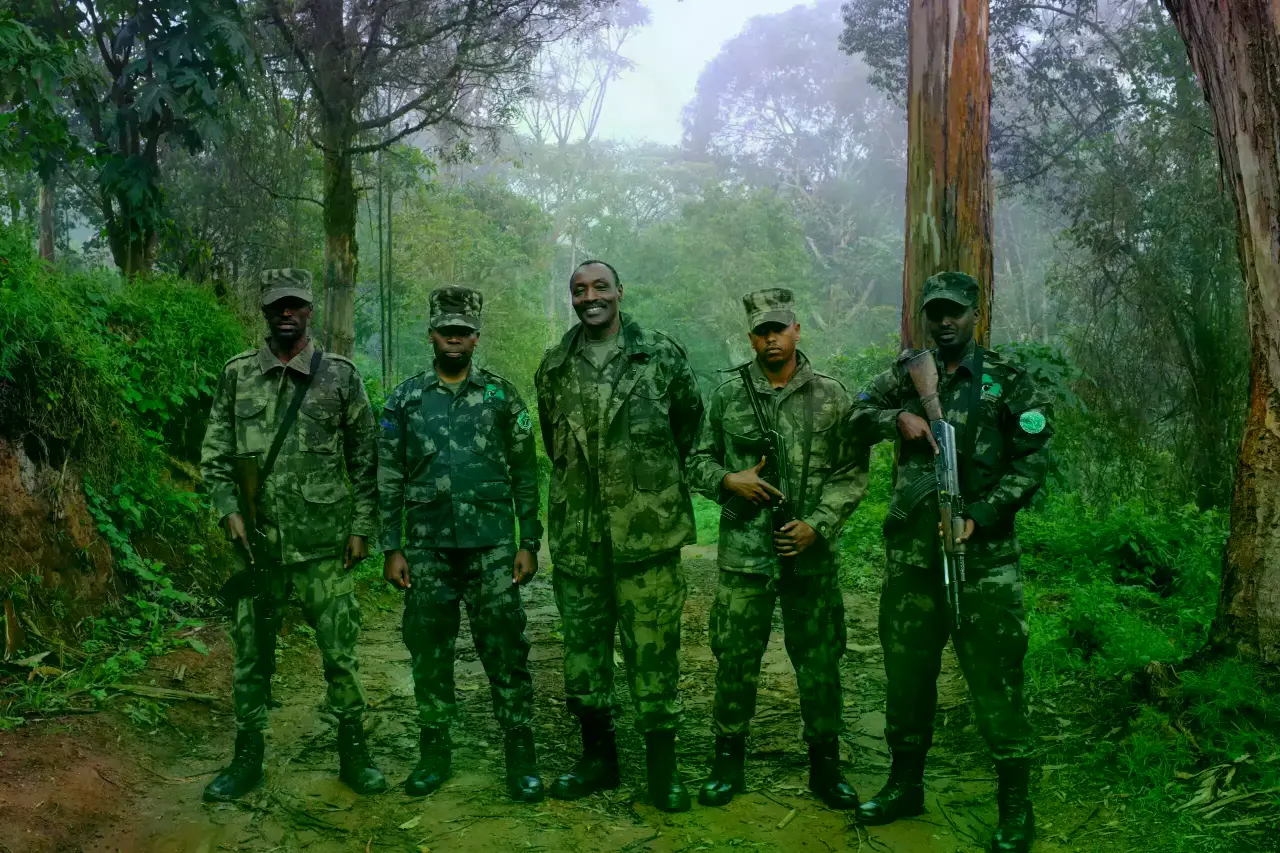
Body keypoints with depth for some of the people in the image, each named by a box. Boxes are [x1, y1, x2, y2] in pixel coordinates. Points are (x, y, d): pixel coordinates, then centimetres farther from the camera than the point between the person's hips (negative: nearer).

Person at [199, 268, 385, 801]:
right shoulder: (237, 374, 5)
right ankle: (247, 761, 25)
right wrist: (228, 509, -5)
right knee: (251, 655, 11)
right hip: (256, 543, 2)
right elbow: (215, 452, 8)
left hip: (323, 545, -2)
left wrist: (362, 527, 0)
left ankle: (354, 756, 20)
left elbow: (365, 458, 3)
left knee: (340, 653, 4)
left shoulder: (339, 375, 0)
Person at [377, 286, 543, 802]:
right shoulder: (405, 399, 6)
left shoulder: (500, 394, 4)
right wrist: (391, 549, 1)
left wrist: (529, 542, -2)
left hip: (491, 546, -1)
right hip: (427, 549, 2)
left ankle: (521, 756, 10)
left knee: (505, 650, 0)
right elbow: (389, 478, 7)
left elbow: (525, 473, 4)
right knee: (429, 652, 9)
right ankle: (434, 753, 23)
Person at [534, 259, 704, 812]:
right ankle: (598, 757, 26)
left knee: (653, 644, 0)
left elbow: (689, 418, 12)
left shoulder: (661, 355, 0)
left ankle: (662, 765, 14)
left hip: (647, 530, -3)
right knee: (583, 642, 11)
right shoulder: (554, 367, 9)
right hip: (577, 532, 4)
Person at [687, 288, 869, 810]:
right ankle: (728, 761, 24)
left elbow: (853, 473, 1)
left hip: (813, 554, 0)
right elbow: (699, 462, 9)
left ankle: (824, 764, 25)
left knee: (819, 662, 8)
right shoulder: (728, 396, 3)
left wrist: (818, 524, -10)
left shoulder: (831, 396, 1)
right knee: (735, 660, 7)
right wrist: (730, 480, -11)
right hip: (744, 552, 0)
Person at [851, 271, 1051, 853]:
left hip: (982, 556, -4)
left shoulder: (1006, 380, 0)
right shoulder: (907, 374, 10)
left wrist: (979, 515, -13)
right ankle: (905, 784, 30)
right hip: (910, 551, 4)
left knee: (995, 678, -1)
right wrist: (898, 418, -12)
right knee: (906, 670, 14)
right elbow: (857, 413, 7)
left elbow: (1033, 458, -3)